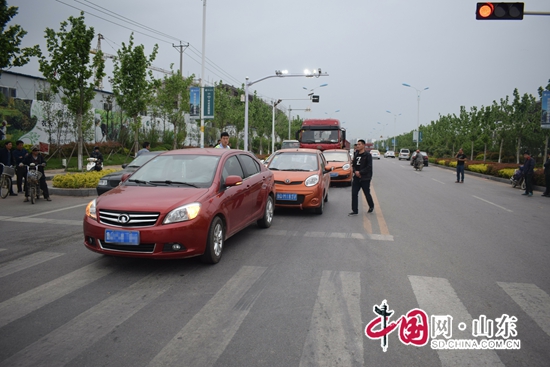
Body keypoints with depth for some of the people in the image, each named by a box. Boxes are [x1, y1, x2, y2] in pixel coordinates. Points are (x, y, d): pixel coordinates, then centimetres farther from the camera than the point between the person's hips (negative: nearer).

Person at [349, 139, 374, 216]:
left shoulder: (367, 155, -9)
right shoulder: (356, 155, 10)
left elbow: (369, 167, -16)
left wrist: (360, 172, -20)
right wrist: (355, 171, -6)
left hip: (365, 178, -5)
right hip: (356, 178, 5)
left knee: (367, 194, 8)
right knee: (354, 194, -1)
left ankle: (371, 206, 34)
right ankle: (355, 210, 5)